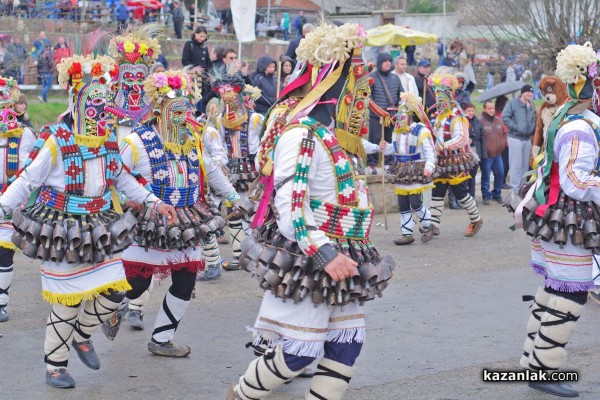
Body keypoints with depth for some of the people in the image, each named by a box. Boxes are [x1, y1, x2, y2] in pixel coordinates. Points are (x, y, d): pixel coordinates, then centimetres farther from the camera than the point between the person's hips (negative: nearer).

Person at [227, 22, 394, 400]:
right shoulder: (303, 134, -17)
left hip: (338, 261, 9)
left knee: (348, 344, 6)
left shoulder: (339, 136, 13)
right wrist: (322, 253, -31)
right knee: (299, 352, -4)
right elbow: (288, 206, -24)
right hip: (306, 262, -9)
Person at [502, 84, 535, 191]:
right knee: (516, 165, -7)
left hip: (527, 138, 7)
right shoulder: (513, 103, -7)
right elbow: (505, 117, -13)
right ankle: (514, 189, -4)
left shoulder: (531, 105, 14)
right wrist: (516, 127, -16)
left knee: (525, 165, 10)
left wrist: (532, 128, 5)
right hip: (515, 137, -7)